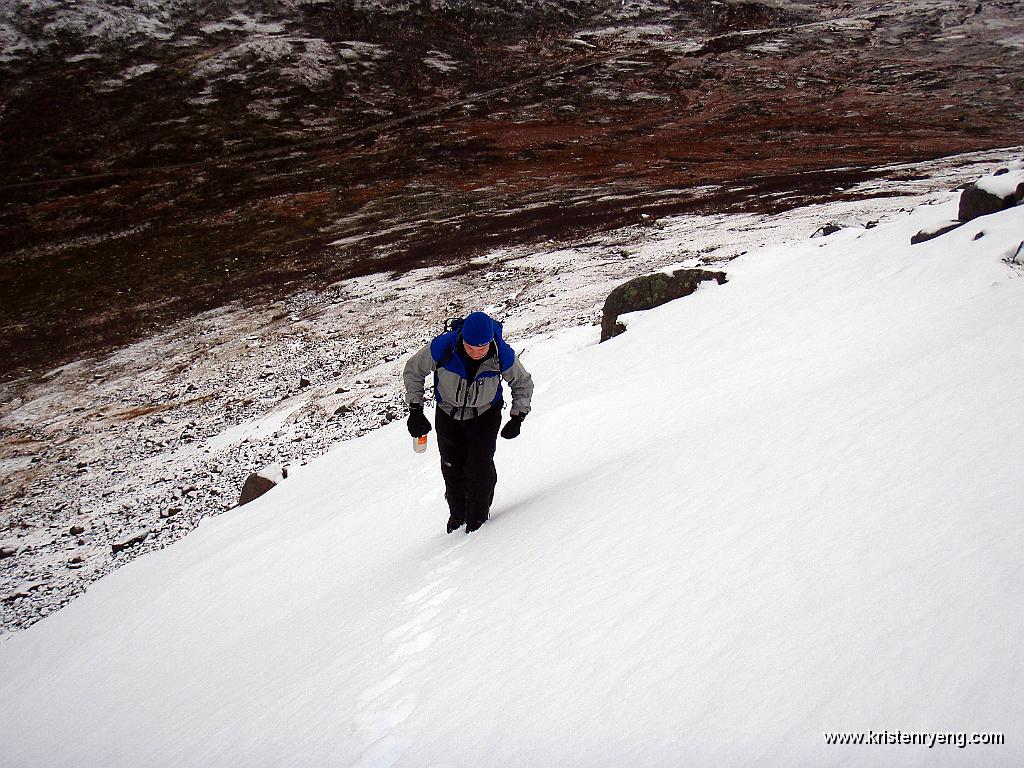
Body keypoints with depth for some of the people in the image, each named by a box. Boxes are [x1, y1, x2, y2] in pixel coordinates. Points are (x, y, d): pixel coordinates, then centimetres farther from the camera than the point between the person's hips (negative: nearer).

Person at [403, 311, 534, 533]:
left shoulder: (503, 356, -27)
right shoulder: (442, 347, -30)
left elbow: (523, 383, -6)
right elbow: (412, 370, -10)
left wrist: (517, 417, -15)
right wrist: (415, 410, -12)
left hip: (485, 416, -1)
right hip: (448, 414, 1)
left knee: (480, 467, -10)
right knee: (452, 468, 3)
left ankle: (478, 514, 14)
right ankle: (457, 512, 28)